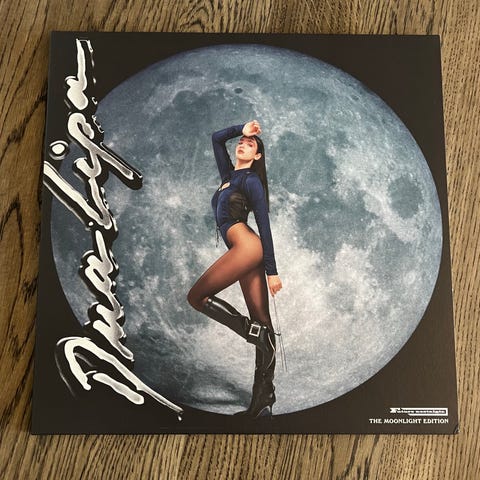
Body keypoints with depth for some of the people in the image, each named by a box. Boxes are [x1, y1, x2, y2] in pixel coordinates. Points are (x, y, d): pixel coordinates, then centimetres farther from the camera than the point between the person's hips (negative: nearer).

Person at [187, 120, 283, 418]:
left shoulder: (251, 180, 2)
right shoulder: (229, 176, 24)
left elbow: (264, 226, -7)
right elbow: (216, 138, 34)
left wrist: (272, 270, -12)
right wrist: (240, 129, 23)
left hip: (247, 246, -8)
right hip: (246, 252, 8)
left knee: (197, 296, -4)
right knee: (264, 324, 1)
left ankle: (253, 332, -8)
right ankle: (264, 400, 3)